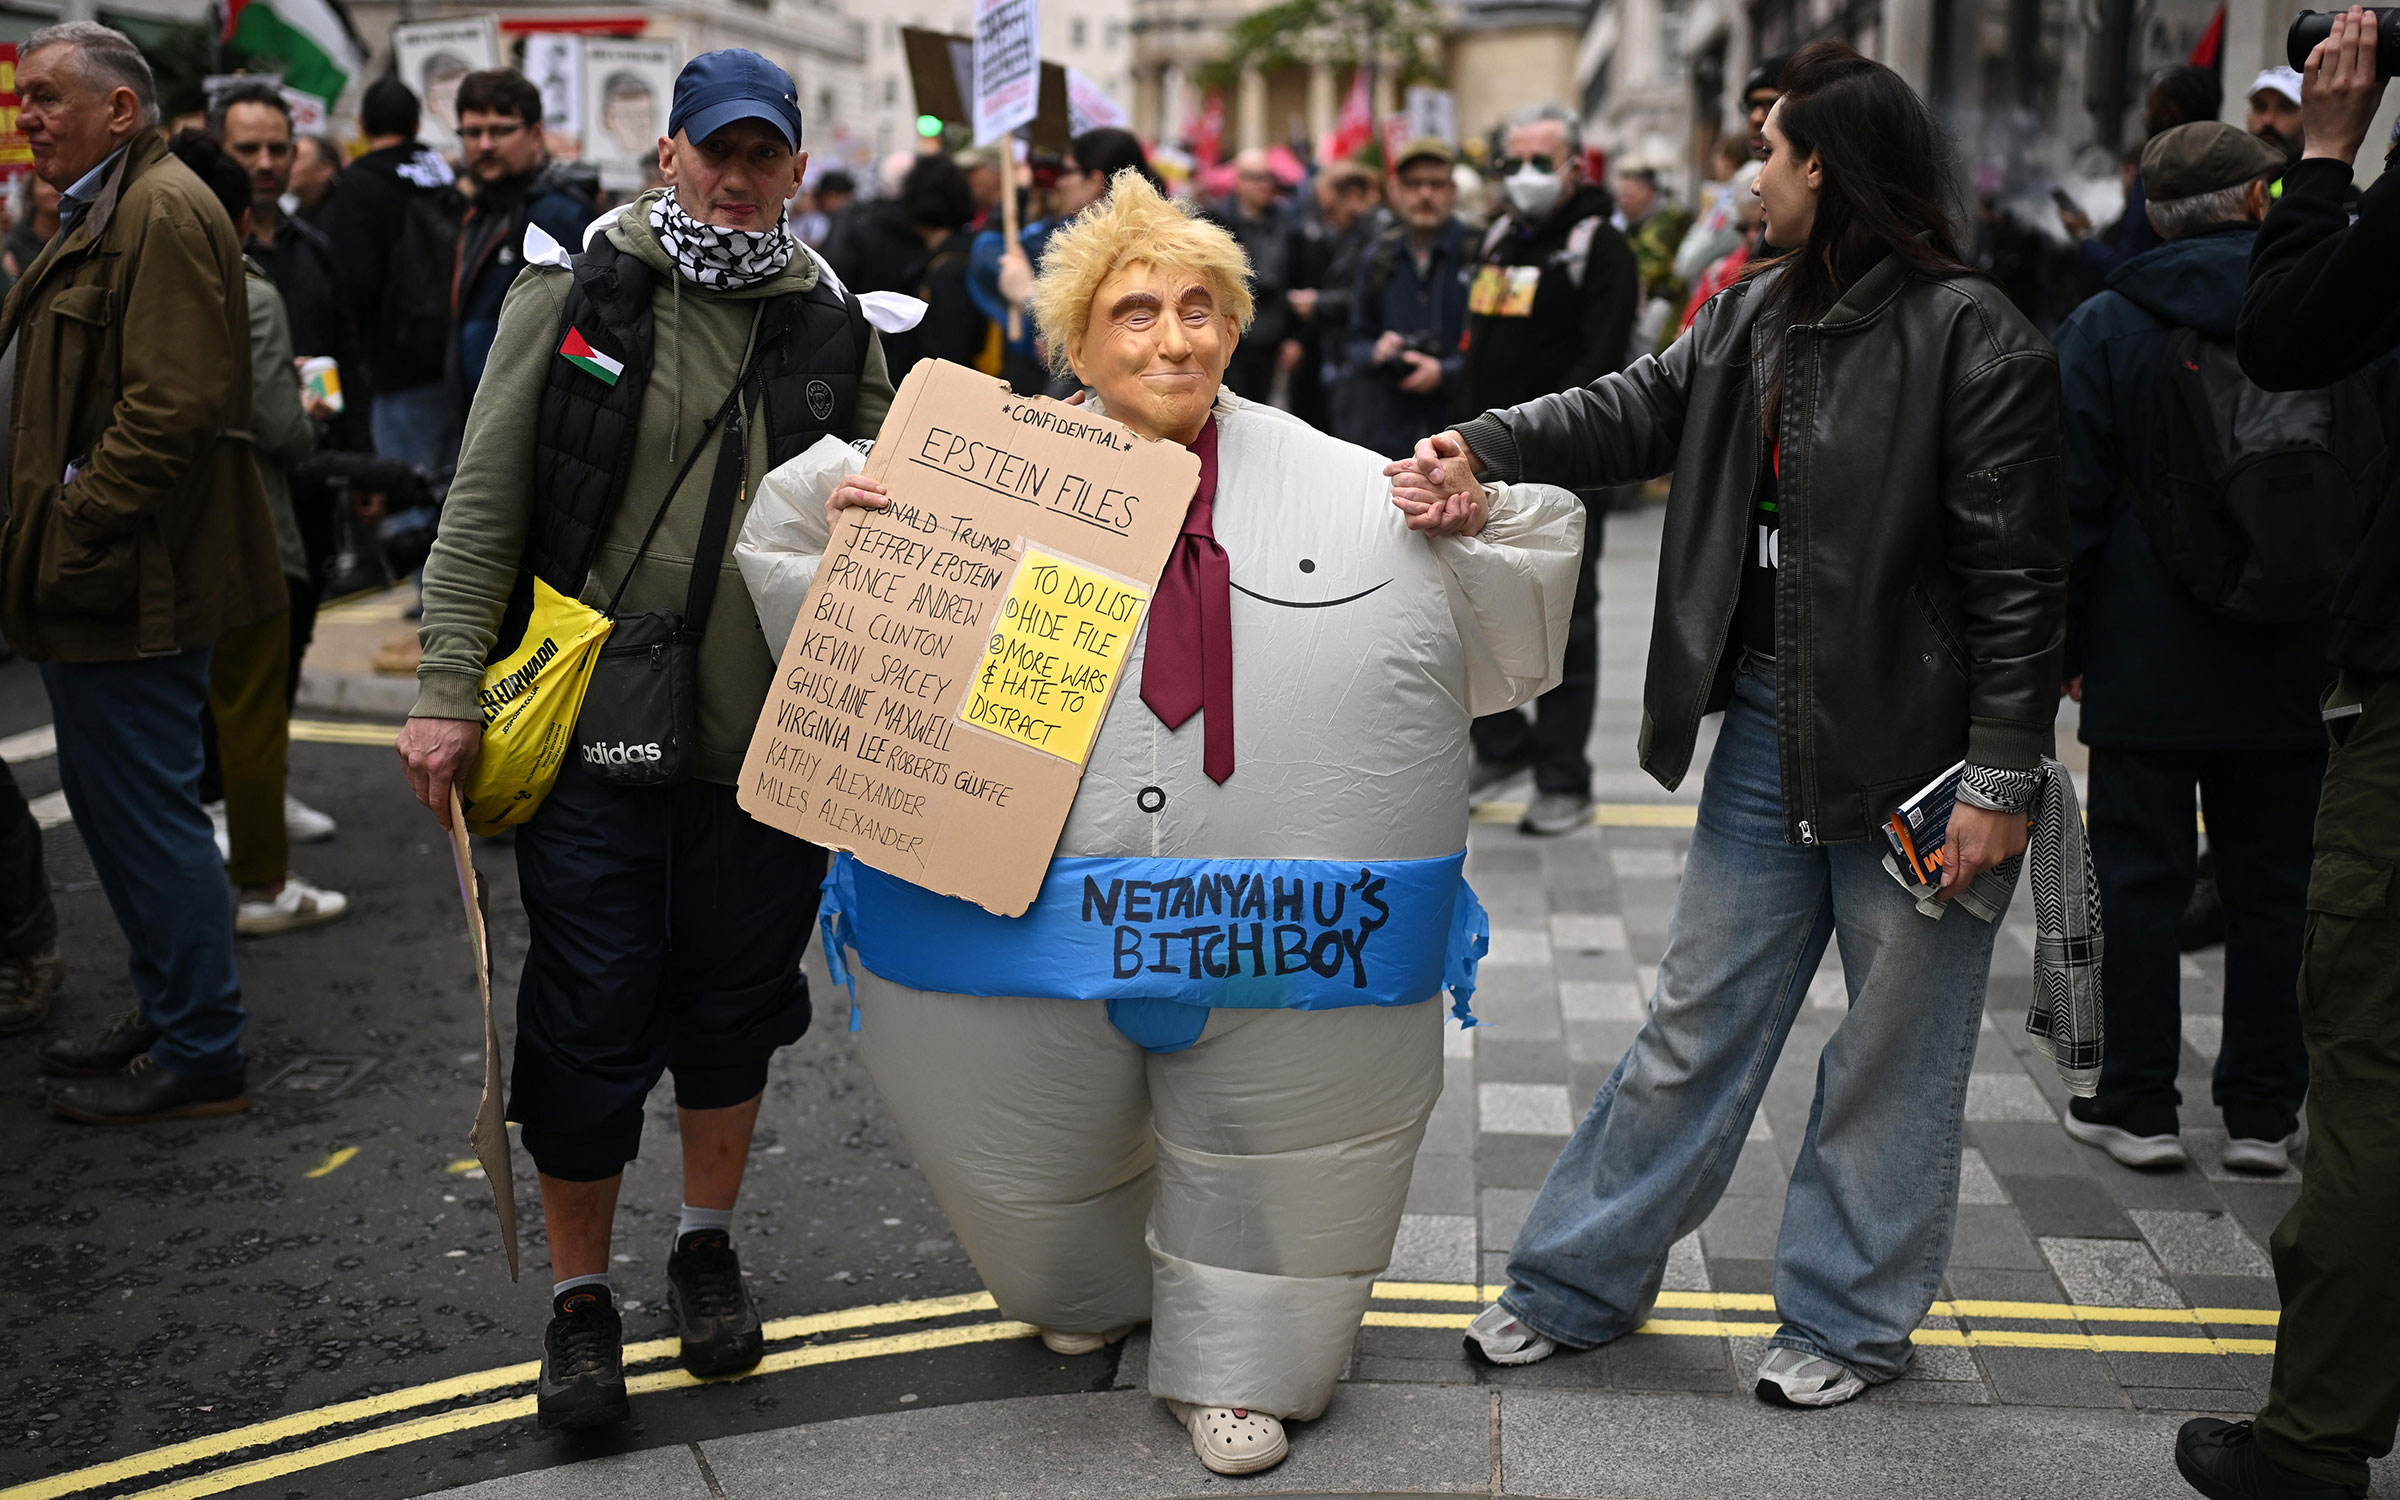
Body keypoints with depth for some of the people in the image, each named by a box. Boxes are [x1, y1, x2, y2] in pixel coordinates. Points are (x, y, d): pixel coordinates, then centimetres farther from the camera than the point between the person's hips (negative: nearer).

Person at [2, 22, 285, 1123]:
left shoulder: (163, 213, -14)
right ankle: (167, 1018, 29)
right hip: (105, 582, 11)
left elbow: (170, 409, -23)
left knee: (147, 814, -4)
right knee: (113, 801, 17)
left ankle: (200, 1056, 7)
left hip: (132, 587, -11)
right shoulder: (102, 215, 20)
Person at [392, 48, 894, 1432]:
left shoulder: (837, 330, 7)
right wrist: (450, 691, -7)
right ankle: (581, 1294, 21)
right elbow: (486, 504, -2)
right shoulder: (573, 293, 0)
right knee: (588, 1017, 3)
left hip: (768, 743, 2)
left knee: (736, 995, 13)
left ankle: (709, 1243, 35)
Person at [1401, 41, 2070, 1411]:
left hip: (1914, 754, -7)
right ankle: (1581, 1282, 26)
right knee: (1698, 1018, 15)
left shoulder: (1974, 339, -15)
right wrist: (1486, 450, -12)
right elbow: (1643, 411, 6)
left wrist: (2004, 780, -17)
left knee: (1895, 1047, 9)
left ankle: (1849, 1320, 27)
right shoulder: (1758, 311, 9)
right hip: (1768, 729, 7)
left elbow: (2020, 575, -15)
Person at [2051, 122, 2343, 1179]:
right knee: (2271, 881, 10)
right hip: (2292, 661, 2)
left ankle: (2140, 1102, 11)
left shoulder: (2105, 327, -4)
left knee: (2140, 876, 5)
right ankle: (2263, 1109, 16)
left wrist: (2063, 641, 2)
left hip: (2144, 663, -2)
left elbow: (2074, 502, -5)